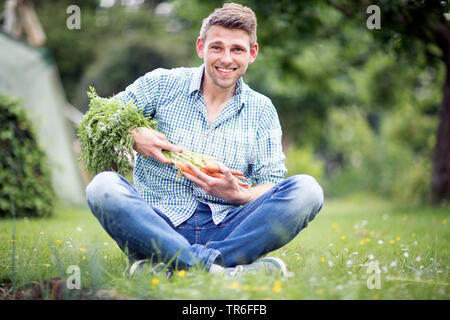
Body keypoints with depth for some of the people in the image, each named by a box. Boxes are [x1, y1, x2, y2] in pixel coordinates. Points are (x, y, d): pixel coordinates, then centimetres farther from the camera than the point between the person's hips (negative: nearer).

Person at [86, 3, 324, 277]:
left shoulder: (262, 111, 12)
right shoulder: (162, 84, 7)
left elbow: (273, 185, 7)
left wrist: (238, 195, -14)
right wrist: (133, 135, -12)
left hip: (225, 230, 2)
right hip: (160, 225, -1)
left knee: (307, 189, -22)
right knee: (103, 186, -30)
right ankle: (222, 269, -43)